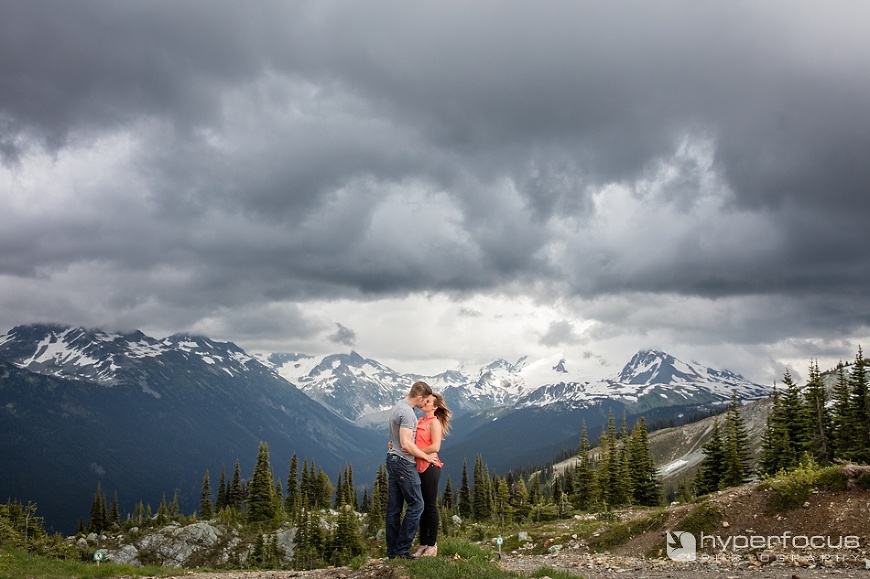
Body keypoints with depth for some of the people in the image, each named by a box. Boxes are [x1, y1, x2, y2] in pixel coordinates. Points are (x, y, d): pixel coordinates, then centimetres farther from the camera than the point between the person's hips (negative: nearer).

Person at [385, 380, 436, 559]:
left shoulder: (398, 406, 13)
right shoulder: (407, 413, -19)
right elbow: (406, 444, -24)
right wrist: (427, 456, -14)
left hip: (393, 459, 10)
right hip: (404, 463, -10)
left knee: (394, 507, 10)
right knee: (416, 504, -3)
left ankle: (392, 550, 14)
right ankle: (402, 549, -2)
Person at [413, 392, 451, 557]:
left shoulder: (434, 422, -8)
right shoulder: (420, 421, 13)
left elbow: (435, 446, -18)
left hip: (429, 467, -7)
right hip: (418, 467, 7)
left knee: (430, 506, 0)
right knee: (421, 506, 11)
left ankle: (432, 545, 8)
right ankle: (423, 543, 18)